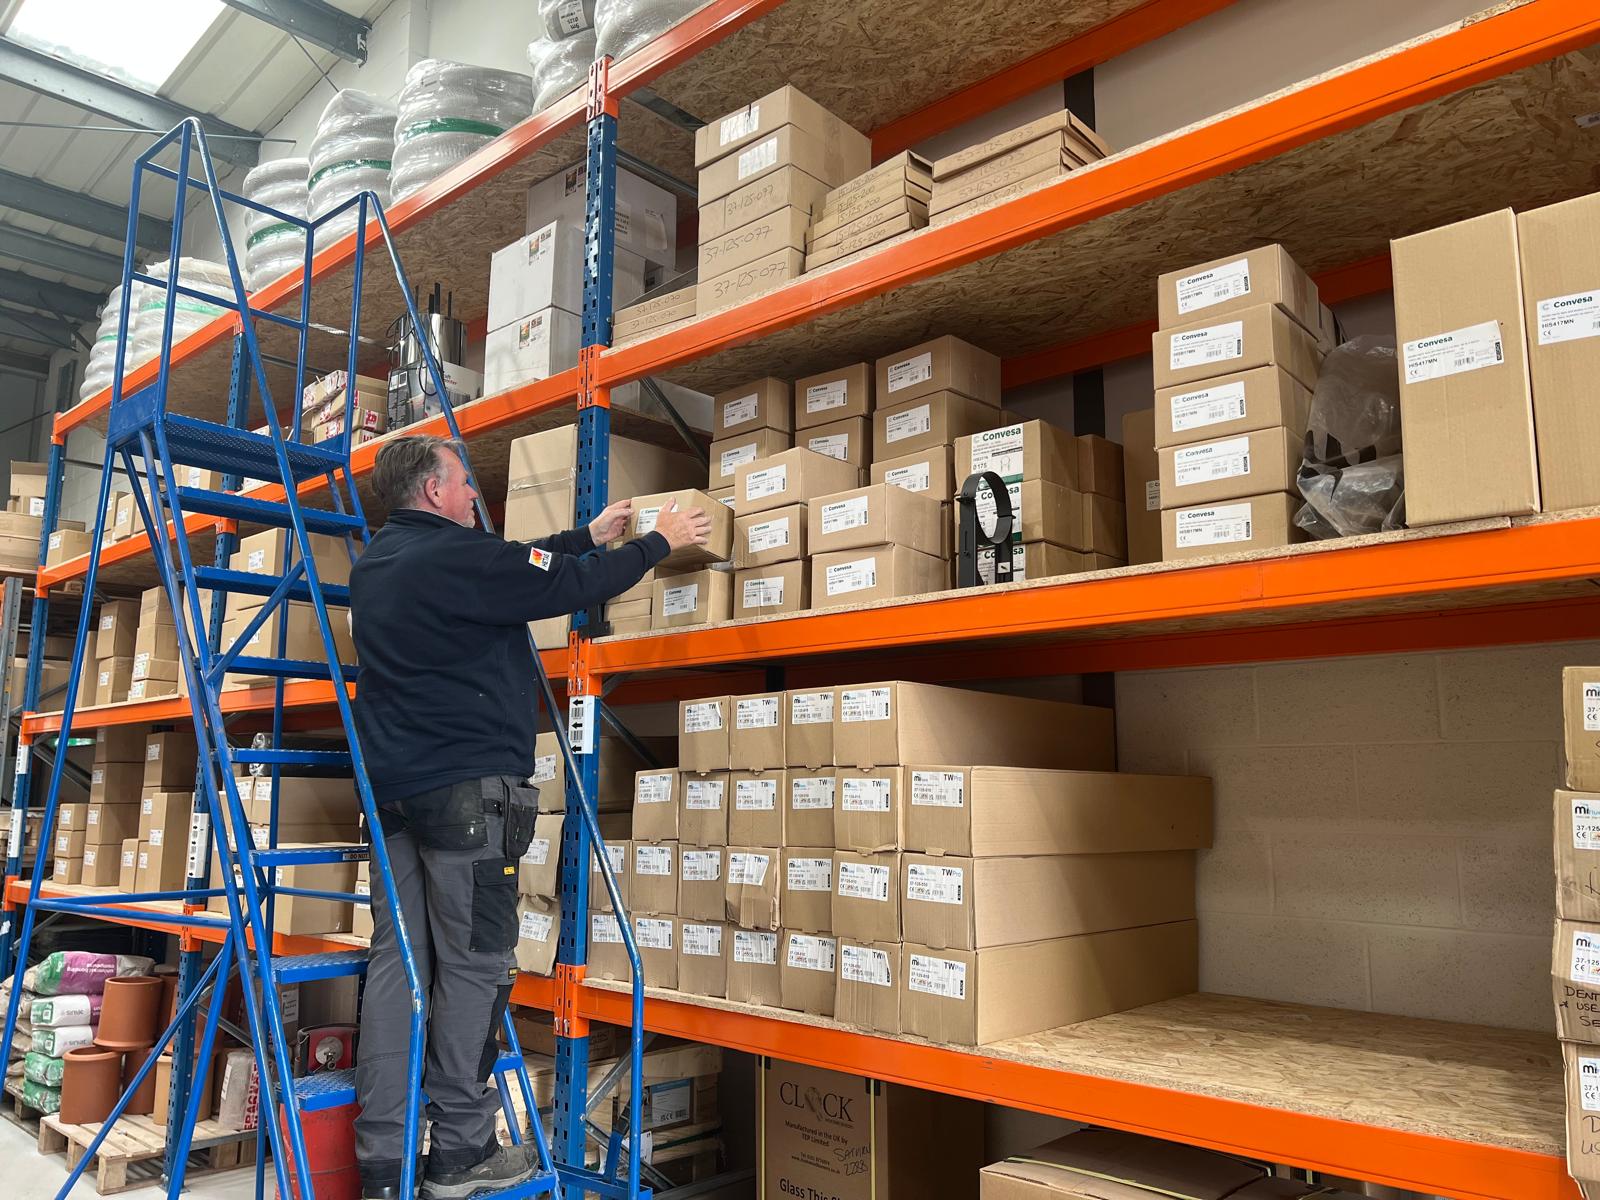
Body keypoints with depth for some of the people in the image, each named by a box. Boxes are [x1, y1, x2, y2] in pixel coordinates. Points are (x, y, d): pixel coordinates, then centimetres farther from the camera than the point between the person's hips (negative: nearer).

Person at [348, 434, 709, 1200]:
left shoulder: (377, 562, 15)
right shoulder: (455, 556, -13)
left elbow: (521, 569, 22)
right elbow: (571, 585, -8)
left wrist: (590, 536, 29)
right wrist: (660, 541, 7)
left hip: (394, 789, 9)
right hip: (466, 790, -9)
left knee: (398, 963, 8)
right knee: (473, 966, 1)